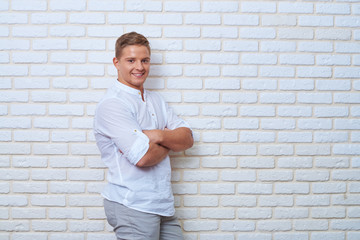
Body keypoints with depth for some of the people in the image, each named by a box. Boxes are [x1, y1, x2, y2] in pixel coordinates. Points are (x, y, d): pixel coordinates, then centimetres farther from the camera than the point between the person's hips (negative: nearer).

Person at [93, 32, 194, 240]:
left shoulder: (156, 100, 15)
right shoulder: (112, 104, -12)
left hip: (164, 205, 7)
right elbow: (143, 156, -21)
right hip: (132, 206, -7)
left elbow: (188, 139, 6)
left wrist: (159, 136, -13)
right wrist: (171, 141, -2)